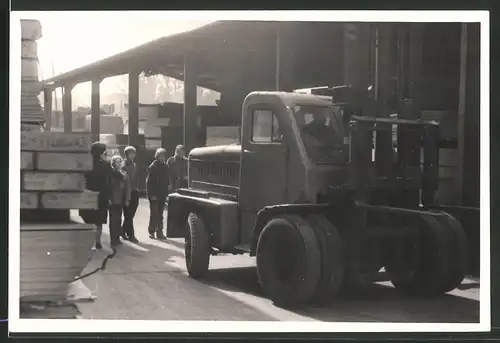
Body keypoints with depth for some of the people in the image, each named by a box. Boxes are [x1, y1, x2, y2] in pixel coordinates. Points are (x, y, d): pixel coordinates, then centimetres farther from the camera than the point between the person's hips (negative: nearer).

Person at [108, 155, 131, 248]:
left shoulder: (124, 175, 10)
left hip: (121, 201, 4)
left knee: (118, 220, 8)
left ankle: (117, 238, 15)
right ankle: (113, 240, -5)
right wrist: (108, 199, -12)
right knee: (113, 220, -5)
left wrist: (127, 200, 3)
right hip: (112, 201, -4)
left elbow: (127, 188, 9)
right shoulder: (110, 174, -2)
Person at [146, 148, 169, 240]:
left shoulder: (165, 167, 10)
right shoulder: (152, 167, -8)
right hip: (154, 195, -6)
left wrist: (166, 193, 9)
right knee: (154, 213, -4)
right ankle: (151, 231, 5)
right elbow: (149, 182, -11)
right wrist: (152, 194, -16)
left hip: (162, 195, 6)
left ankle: (159, 232, 14)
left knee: (160, 214, 9)